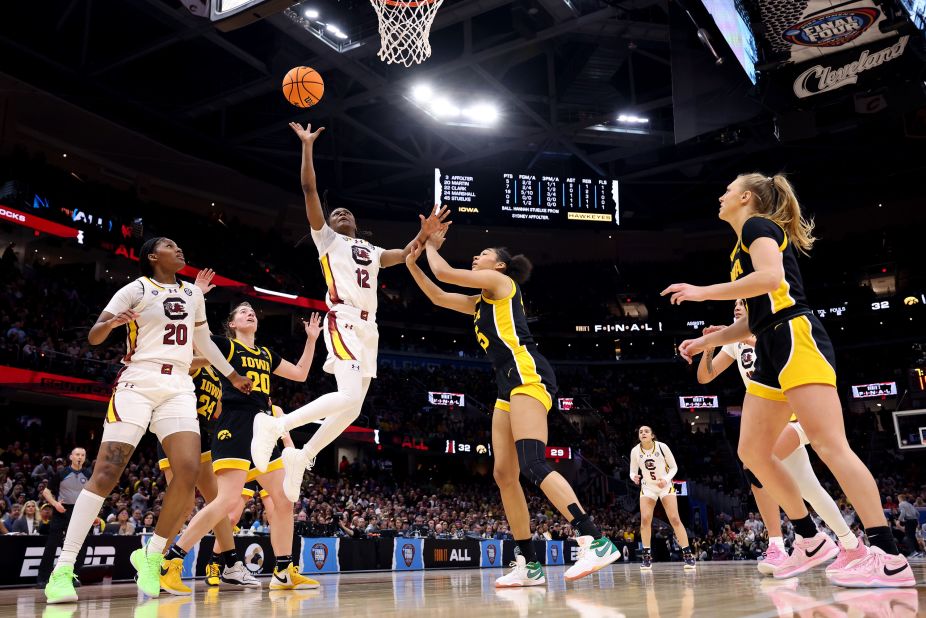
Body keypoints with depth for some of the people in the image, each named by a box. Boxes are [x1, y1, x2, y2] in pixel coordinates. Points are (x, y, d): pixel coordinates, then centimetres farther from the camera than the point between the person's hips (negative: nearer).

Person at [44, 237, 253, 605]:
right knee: (106, 473, -12)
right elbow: (93, 337, -3)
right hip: (137, 383, -4)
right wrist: (111, 322, -26)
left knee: (189, 471, -14)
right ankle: (63, 569, -7)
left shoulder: (193, 294, 17)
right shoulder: (136, 289, 1)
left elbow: (203, 339, 30)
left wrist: (232, 375, 35)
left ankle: (151, 556, 3)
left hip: (178, 388, 4)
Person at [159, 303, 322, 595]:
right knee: (228, 499, -20)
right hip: (234, 426, -7)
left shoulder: (266, 354, 22)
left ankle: (283, 572, 12)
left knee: (284, 499, 4)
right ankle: (169, 561, -11)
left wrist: (311, 340, 26)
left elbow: (300, 373, 30)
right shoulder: (225, 346, 4)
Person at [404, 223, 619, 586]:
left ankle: (595, 541, -31)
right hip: (509, 386, 10)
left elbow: (444, 273, 1)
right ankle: (530, 565, 5)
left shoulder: (499, 281, 5)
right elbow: (438, 297, 37)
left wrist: (432, 245, 20)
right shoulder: (480, 303, 29)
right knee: (504, 475, 3)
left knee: (533, 465, -24)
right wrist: (413, 264, 31)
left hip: (527, 375, -10)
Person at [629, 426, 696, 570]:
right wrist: (634, 477, -24)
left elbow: (674, 467, -6)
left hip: (665, 486, -2)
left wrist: (666, 480, -23)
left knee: (675, 519, -11)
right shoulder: (635, 451, -9)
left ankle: (687, 554, -5)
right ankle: (647, 556, -4)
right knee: (645, 519, -12)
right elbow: (633, 472, 0)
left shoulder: (662, 447, -15)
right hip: (647, 487, 2)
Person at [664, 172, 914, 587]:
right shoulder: (745, 246, 27)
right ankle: (809, 540, 13)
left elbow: (770, 277, -19)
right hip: (772, 351, 10)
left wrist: (703, 292, -14)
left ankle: (890, 558, -17)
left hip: (796, 339, -10)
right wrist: (707, 341, 28)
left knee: (829, 445, -17)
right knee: (752, 452, 5)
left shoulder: (757, 225, 1)